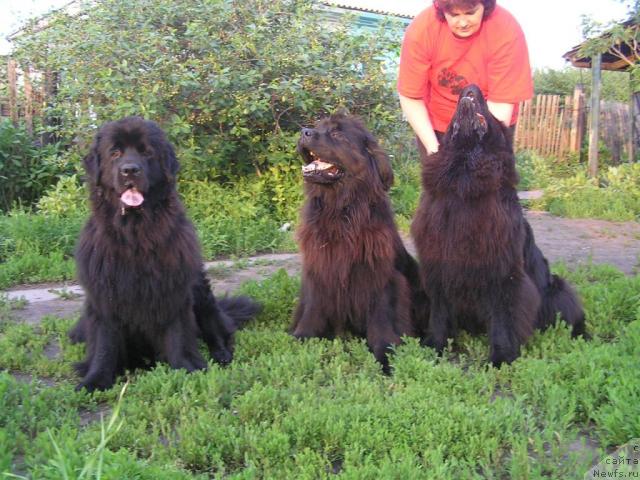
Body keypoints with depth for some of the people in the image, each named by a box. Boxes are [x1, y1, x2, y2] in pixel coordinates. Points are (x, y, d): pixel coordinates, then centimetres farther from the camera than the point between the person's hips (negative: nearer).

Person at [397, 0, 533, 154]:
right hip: (436, 124, 1)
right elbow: (411, 96, -16)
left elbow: (501, 103, -25)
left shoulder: (507, 32, -25)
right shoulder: (421, 30, -22)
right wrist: (433, 147, -23)